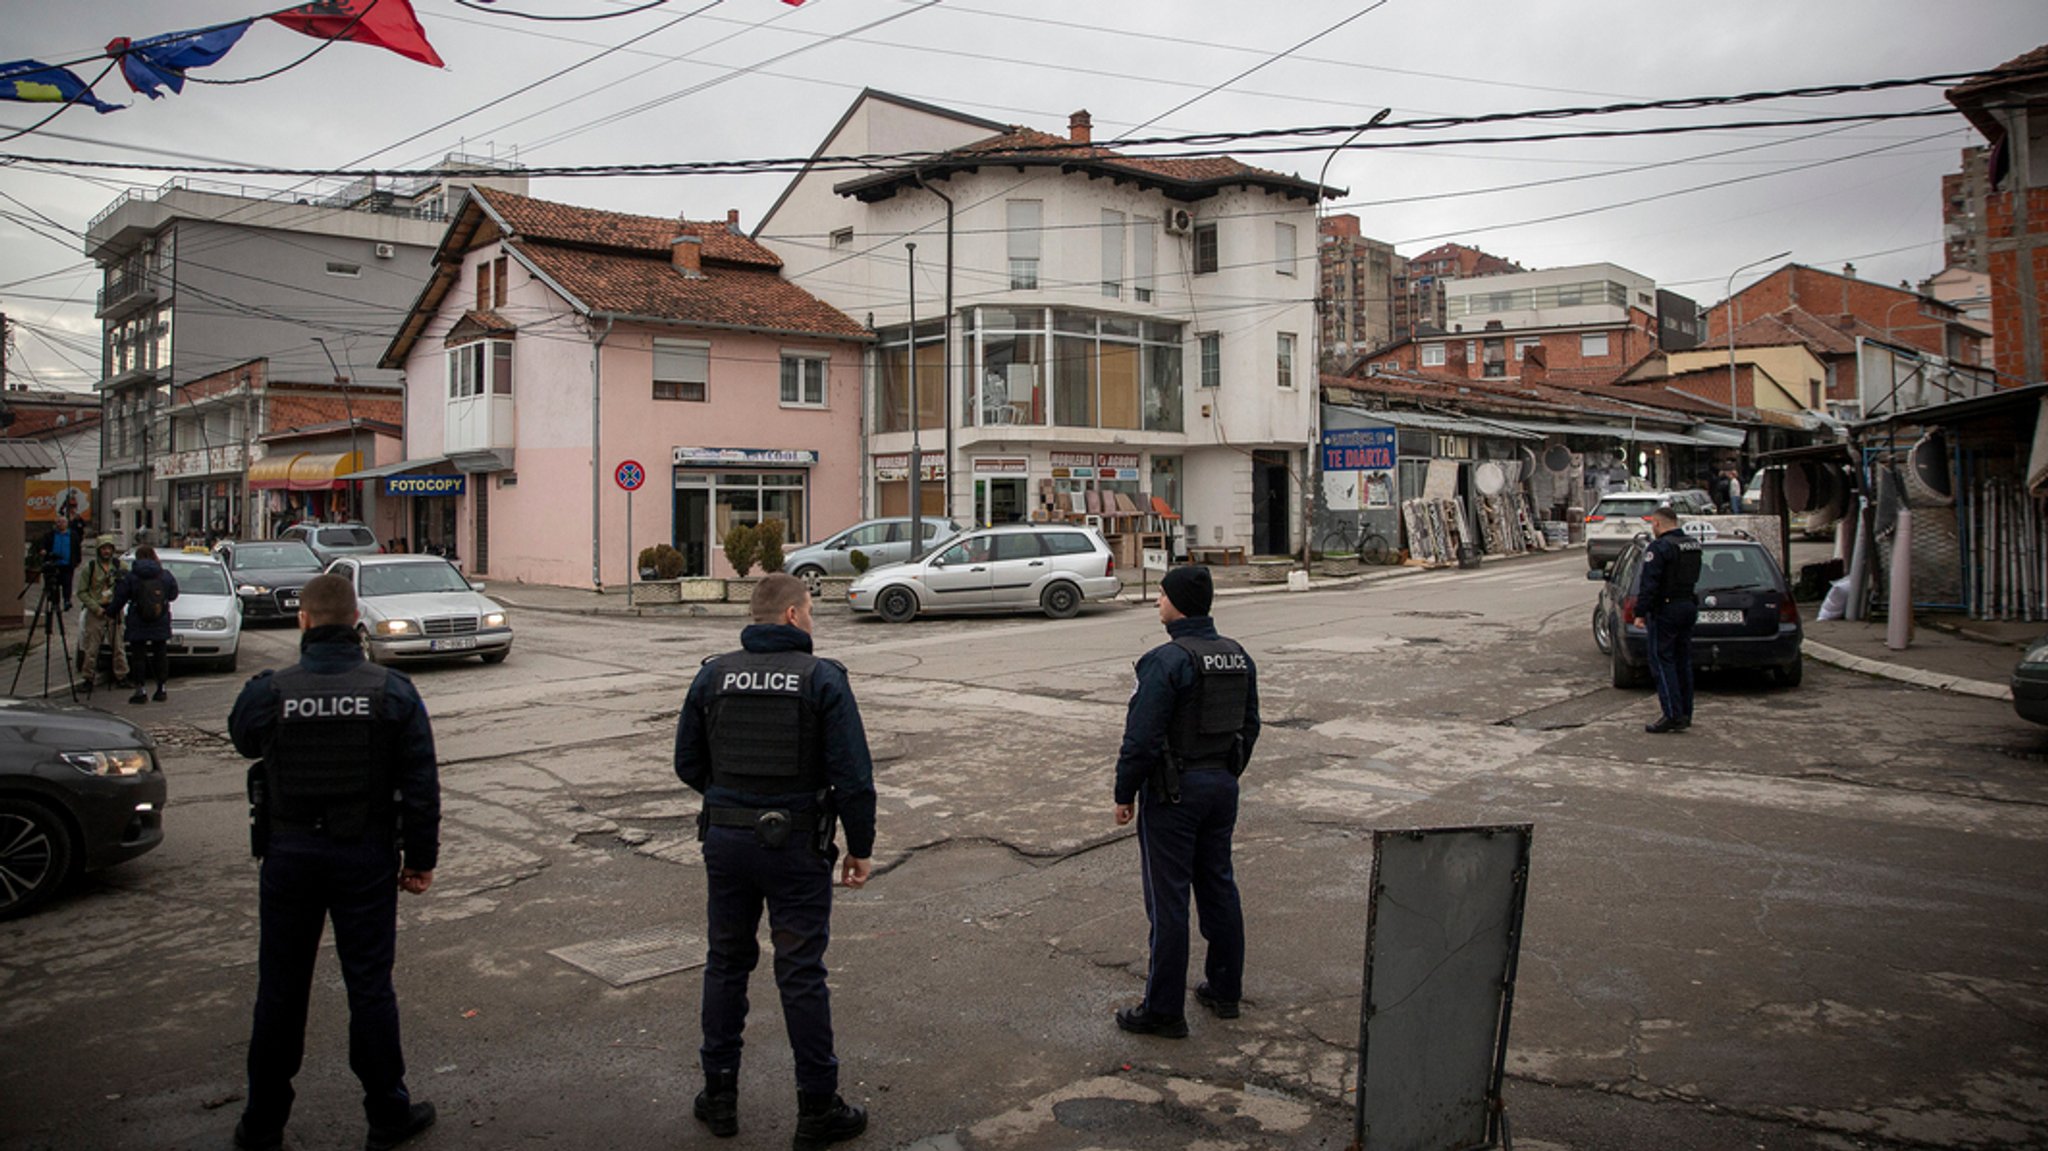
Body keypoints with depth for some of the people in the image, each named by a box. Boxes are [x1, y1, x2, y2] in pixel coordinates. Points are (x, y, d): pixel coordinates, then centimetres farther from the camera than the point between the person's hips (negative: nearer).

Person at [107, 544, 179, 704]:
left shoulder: (129, 577, -7)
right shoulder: (166, 576, 0)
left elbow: (119, 599, -1)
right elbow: (173, 594, 12)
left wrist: (111, 613, 16)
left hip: (137, 626, -3)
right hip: (161, 625, 3)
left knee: (138, 656, 3)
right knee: (160, 655, 11)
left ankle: (140, 690, -1)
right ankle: (161, 689, 14)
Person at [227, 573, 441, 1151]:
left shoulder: (268, 693, -11)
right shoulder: (393, 692, -10)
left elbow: (242, 738, 13)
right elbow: (421, 784, -7)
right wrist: (421, 858, 3)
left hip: (290, 856, 1)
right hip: (367, 858, 0)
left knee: (281, 988, 14)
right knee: (369, 985, 8)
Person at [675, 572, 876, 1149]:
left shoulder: (712, 675, 1)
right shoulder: (822, 679, -11)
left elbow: (687, 764, 7)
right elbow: (853, 776, -13)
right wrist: (860, 848, -2)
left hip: (725, 839, 4)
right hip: (796, 846, -3)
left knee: (726, 965, 17)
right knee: (802, 975, 4)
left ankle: (719, 1096, 27)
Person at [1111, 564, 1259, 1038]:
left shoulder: (1167, 660, -19)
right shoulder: (1238, 657, 6)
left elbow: (1142, 737, -20)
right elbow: (1249, 727, 14)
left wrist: (1125, 793, -10)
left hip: (1174, 791, -8)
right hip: (1222, 786, 8)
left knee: (1168, 898, -1)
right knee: (1218, 887, 18)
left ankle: (1164, 1011, 7)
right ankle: (1224, 991, 29)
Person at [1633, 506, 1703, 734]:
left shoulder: (1659, 547, -16)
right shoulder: (1694, 545, 11)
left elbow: (1649, 584, -20)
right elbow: (1694, 578, 17)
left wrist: (1640, 612, -16)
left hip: (1665, 610, -8)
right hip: (1690, 607, 8)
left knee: (1662, 661, -5)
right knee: (1683, 661, 14)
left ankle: (1673, 715, -11)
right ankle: (1685, 714, 19)